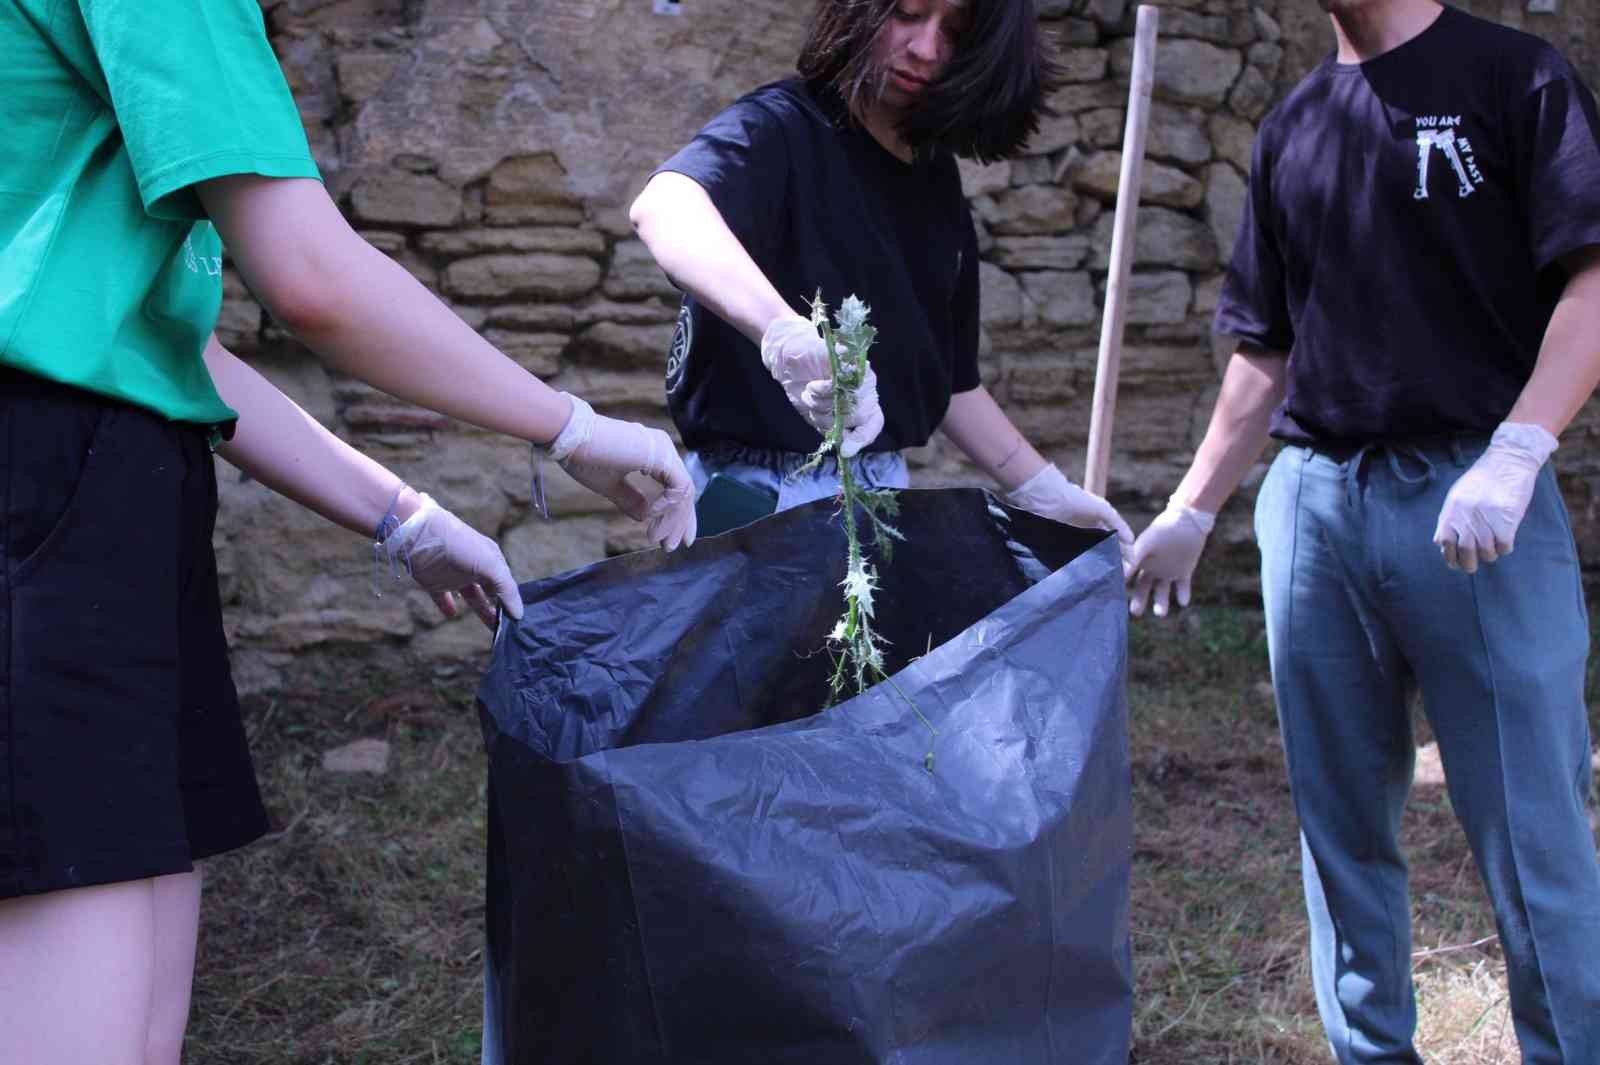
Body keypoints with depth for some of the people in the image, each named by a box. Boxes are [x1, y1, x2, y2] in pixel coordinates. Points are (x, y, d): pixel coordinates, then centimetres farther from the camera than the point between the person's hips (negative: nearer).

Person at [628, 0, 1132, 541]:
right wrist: (784, 332, -53)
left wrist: (1048, 494, 12)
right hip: (764, 490, -6)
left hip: (885, 490, 7)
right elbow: (661, 206, -36)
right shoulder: (781, 128, -13)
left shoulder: (938, 181, 9)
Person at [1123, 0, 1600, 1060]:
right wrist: (1190, 514, 16)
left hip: (1475, 502, -5)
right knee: (1343, 826, 10)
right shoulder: (1293, 128, 17)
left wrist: (1515, 455, -21)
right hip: (1313, 502, 5)